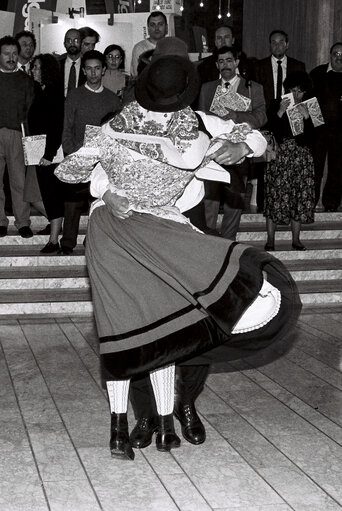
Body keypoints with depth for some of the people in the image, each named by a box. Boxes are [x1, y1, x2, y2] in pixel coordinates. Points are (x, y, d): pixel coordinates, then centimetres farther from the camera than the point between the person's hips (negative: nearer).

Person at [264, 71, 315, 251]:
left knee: (300, 198, 1)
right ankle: (270, 240, -1)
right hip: (279, 155, -2)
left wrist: (306, 117, -12)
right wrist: (280, 113, -15)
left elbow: (314, 136, 0)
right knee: (275, 197, -6)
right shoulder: (276, 105, 4)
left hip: (302, 157, 2)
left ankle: (296, 239, 9)